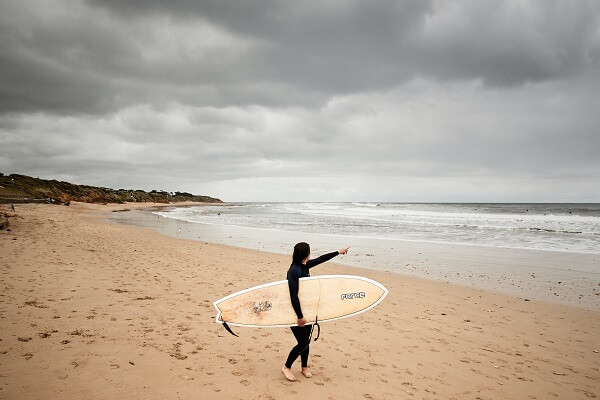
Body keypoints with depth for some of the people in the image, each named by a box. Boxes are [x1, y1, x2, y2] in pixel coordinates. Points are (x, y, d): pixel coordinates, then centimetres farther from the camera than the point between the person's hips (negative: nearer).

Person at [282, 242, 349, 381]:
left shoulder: (305, 266, 3)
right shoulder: (294, 270, -24)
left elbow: (321, 259, 19)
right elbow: (293, 296, -25)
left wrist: (338, 252, 27)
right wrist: (300, 317, -22)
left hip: (307, 310, 8)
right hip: (296, 312, -8)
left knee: (306, 341, 16)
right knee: (303, 343, -3)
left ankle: (304, 367, 34)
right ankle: (287, 367, 17)